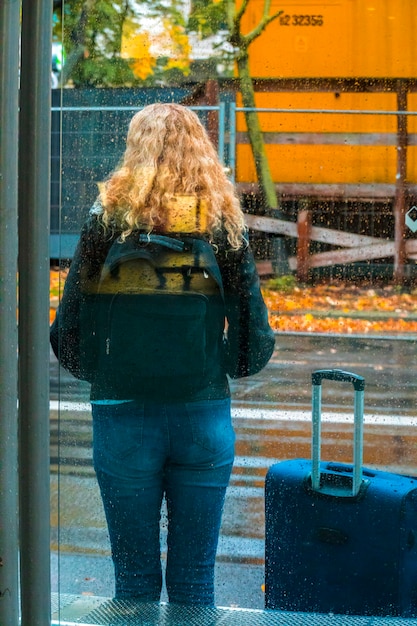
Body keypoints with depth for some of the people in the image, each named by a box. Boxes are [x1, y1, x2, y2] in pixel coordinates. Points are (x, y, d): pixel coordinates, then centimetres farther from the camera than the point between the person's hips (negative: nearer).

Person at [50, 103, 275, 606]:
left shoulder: (110, 215, -5)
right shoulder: (224, 220, -1)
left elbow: (68, 323, -3)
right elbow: (255, 333, -1)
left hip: (124, 411, -1)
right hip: (205, 413, 1)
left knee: (135, 577, 10)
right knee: (194, 579, 11)